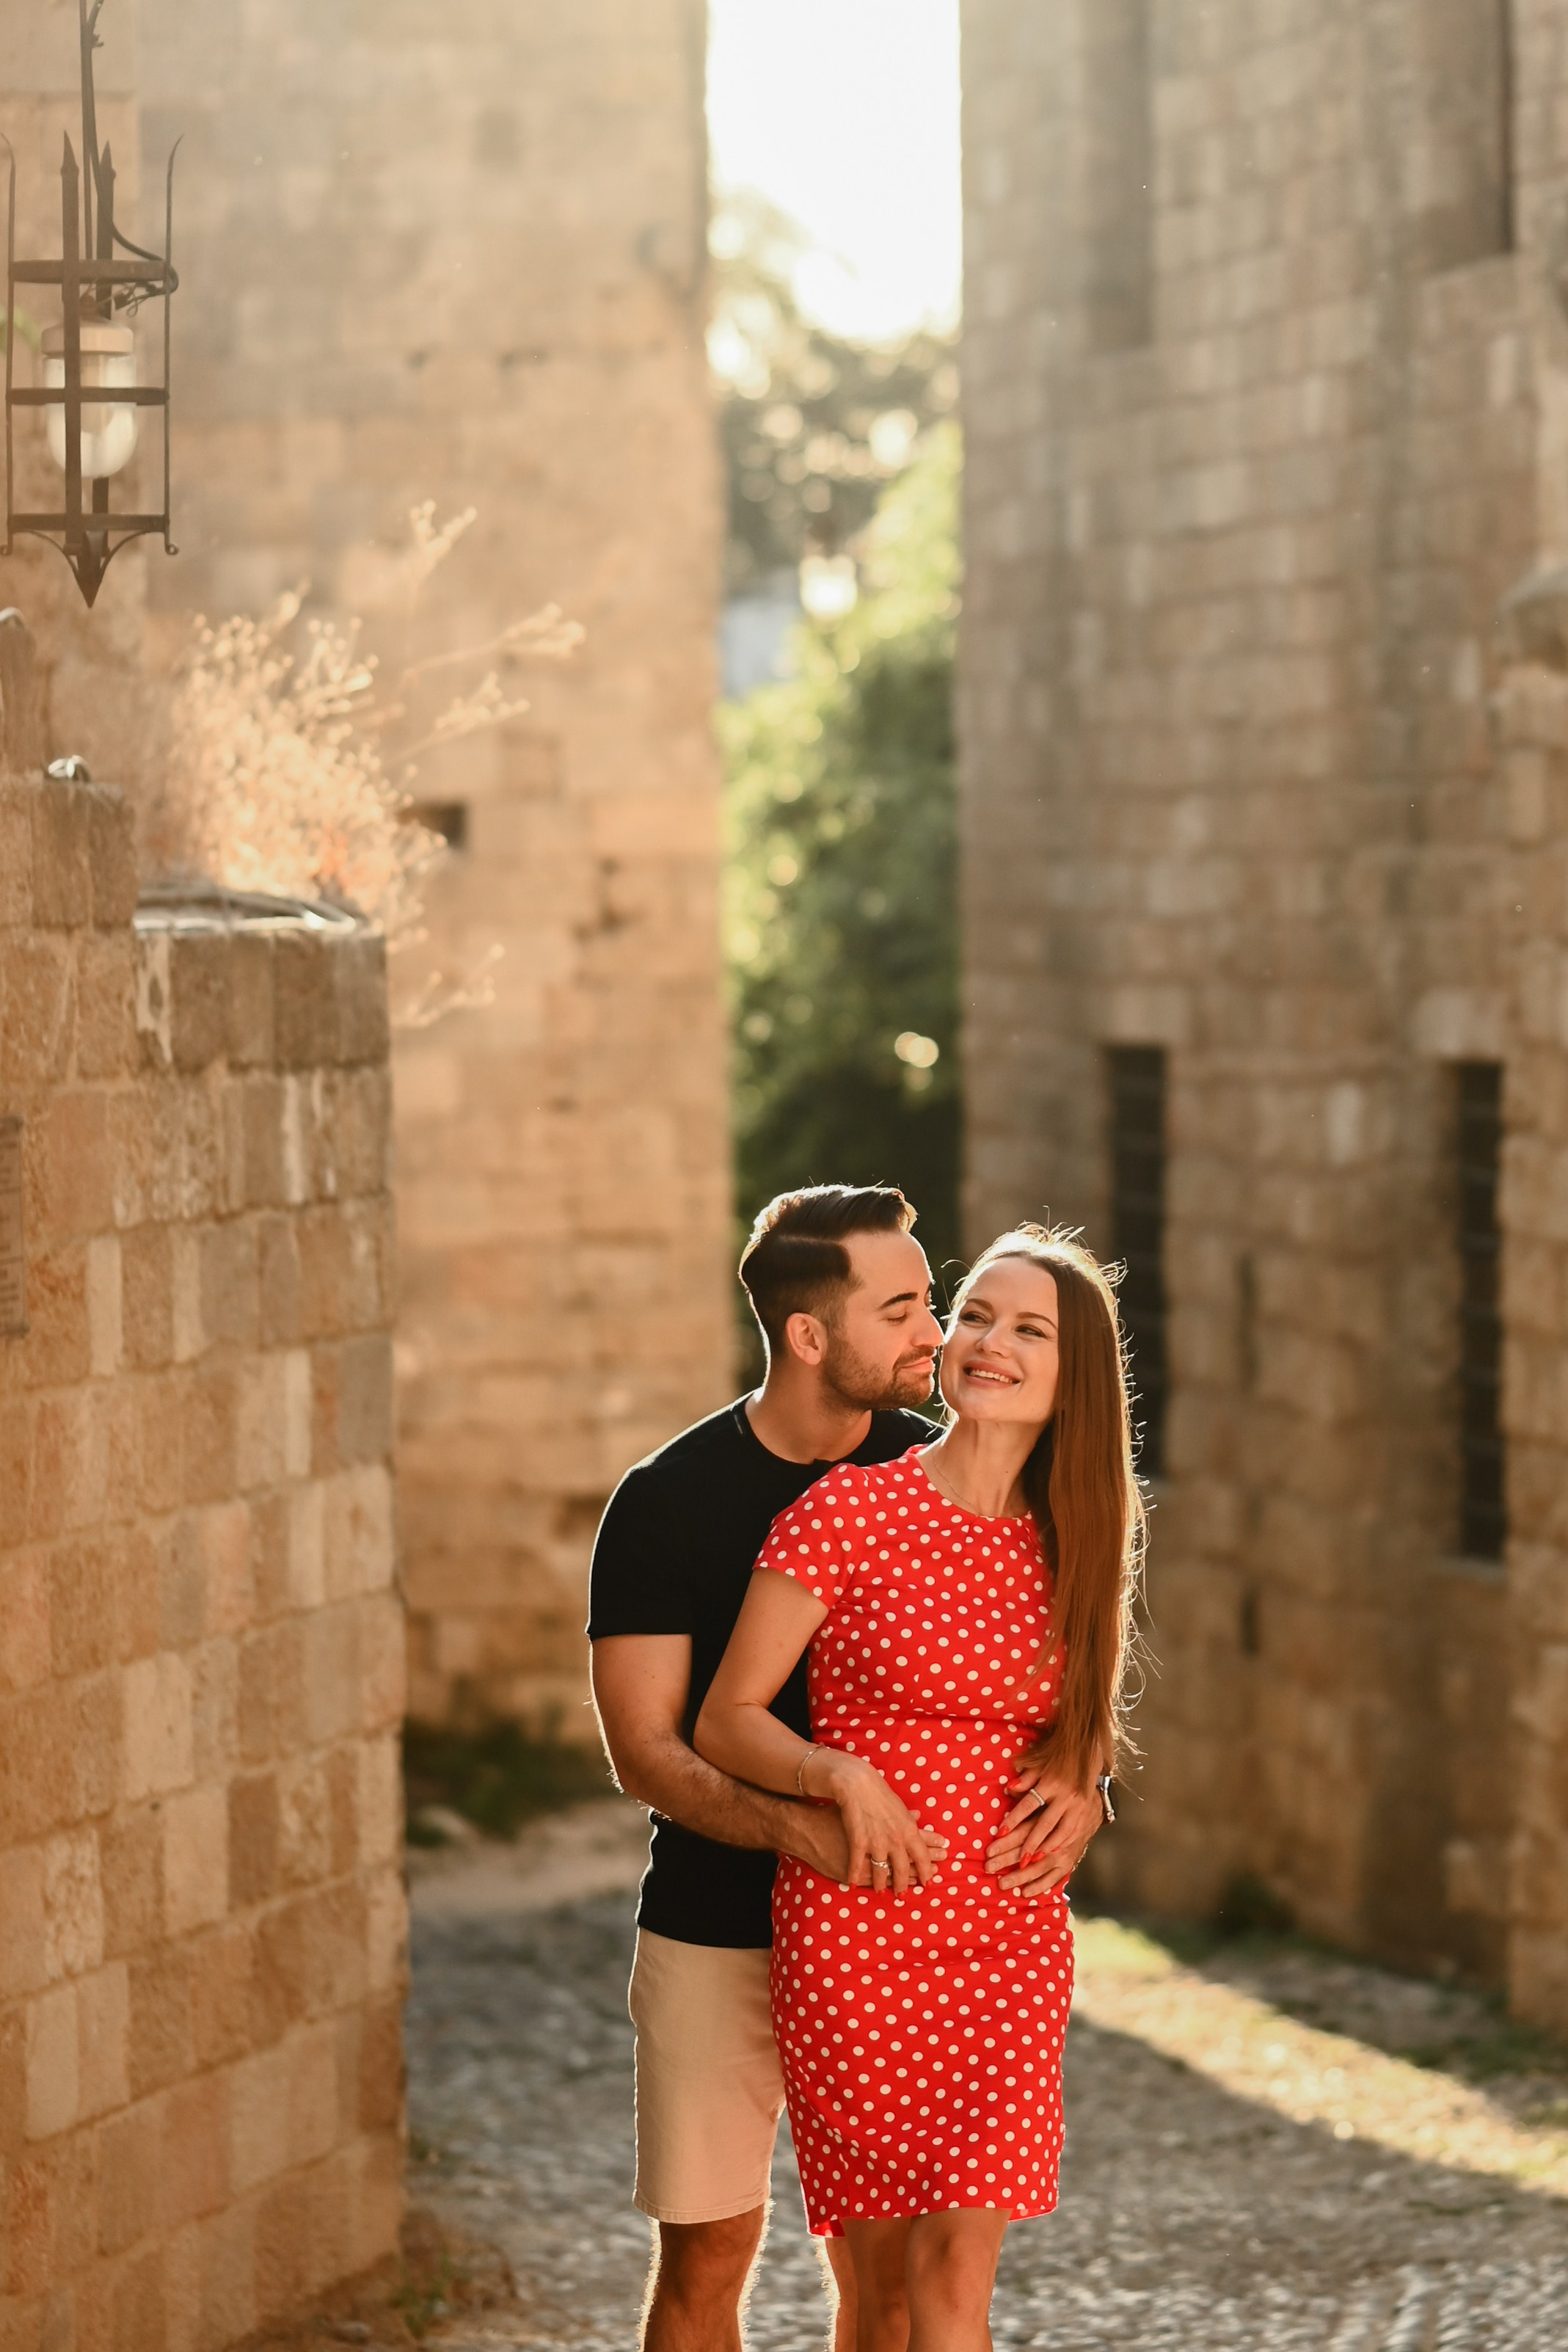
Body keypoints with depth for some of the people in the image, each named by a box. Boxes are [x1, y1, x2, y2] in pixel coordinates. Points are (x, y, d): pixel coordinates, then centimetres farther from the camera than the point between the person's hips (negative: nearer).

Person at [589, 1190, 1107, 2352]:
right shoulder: (668, 1502, -8)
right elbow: (645, 1749, -11)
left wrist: (1075, 1779, -17)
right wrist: (798, 1827, -29)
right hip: (718, 1938, -2)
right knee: (707, 2252, 0)